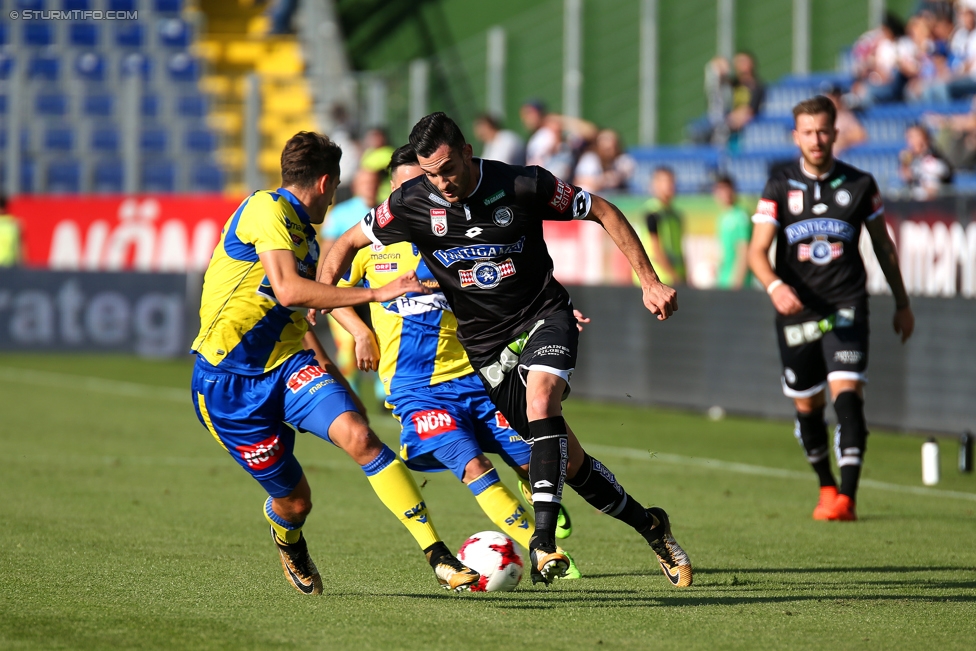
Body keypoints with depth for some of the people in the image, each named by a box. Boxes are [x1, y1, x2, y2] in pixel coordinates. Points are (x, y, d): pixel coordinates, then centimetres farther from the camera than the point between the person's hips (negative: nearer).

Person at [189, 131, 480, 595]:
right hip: (228, 378, -7)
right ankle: (288, 541, 41)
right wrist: (376, 293, -25)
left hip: (286, 364, 7)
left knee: (357, 436, -22)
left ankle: (438, 556, -26)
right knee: (293, 499, 0)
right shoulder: (266, 210, -13)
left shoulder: (304, 237, 17)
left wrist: (330, 378, 36)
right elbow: (289, 291, -26)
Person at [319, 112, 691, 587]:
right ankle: (648, 526, 22)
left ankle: (543, 538, -39)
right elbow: (346, 245, 5)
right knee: (569, 460, 1)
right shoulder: (412, 204, -9)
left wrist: (649, 283, -4)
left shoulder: (523, 186, -15)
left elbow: (602, 212, -3)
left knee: (540, 397, -34)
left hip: (543, 317, -2)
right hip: (485, 345, 3)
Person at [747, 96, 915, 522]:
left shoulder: (860, 184, 3)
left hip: (846, 306, -1)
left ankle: (847, 497, -21)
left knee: (846, 391, -18)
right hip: (796, 307, 2)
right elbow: (757, 251, -4)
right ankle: (826, 486, 31)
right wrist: (775, 287, -25)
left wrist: (902, 304, 18)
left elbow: (882, 245, 15)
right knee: (807, 406, 8)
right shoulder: (780, 186, 2)